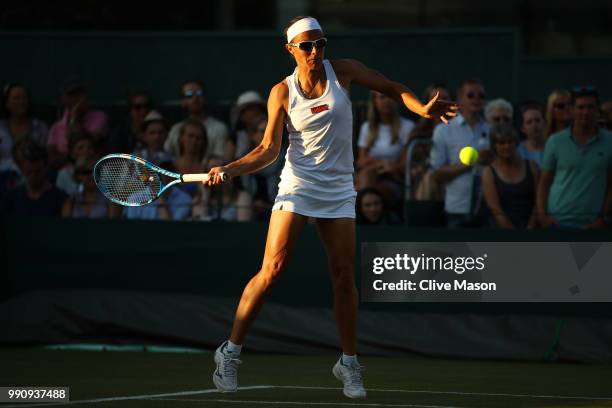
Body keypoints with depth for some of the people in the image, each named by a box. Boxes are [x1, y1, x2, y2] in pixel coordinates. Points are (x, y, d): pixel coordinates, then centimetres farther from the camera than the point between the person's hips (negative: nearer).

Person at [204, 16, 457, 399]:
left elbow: (393, 88, 5)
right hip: (297, 185, -2)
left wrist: (424, 109, -13)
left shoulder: (342, 71, -1)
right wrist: (230, 169, -15)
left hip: (339, 189, 2)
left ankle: (349, 363, 10)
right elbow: (268, 149, -1)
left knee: (345, 276, -3)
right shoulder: (282, 92, -2)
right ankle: (231, 351, -2)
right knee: (272, 270, -11)